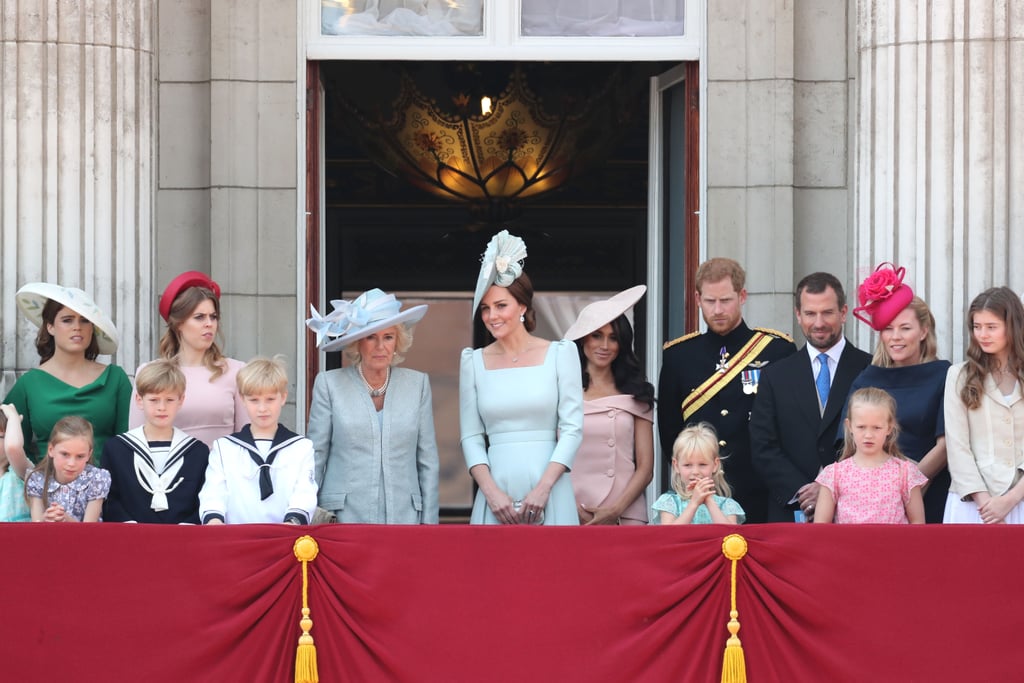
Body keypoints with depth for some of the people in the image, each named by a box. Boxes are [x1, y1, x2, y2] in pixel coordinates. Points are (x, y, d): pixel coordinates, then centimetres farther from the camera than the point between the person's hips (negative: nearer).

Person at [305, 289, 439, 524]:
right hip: (344, 518, -1)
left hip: (404, 515, 1)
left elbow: (428, 461, 8)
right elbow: (314, 457, 5)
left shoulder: (417, 384, 7)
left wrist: (429, 523, 4)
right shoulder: (329, 384, 2)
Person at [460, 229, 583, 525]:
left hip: (549, 488, -1)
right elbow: (471, 437, 6)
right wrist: (491, 492, -8)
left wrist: (543, 488, -11)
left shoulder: (560, 353, 3)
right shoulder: (474, 362, 8)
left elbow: (573, 427, -1)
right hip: (497, 486, 2)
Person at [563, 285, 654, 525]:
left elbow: (645, 468, 8)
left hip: (626, 515, 1)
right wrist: (573, 510, -10)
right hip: (572, 513, -1)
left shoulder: (636, 395, 11)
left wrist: (616, 510, -6)